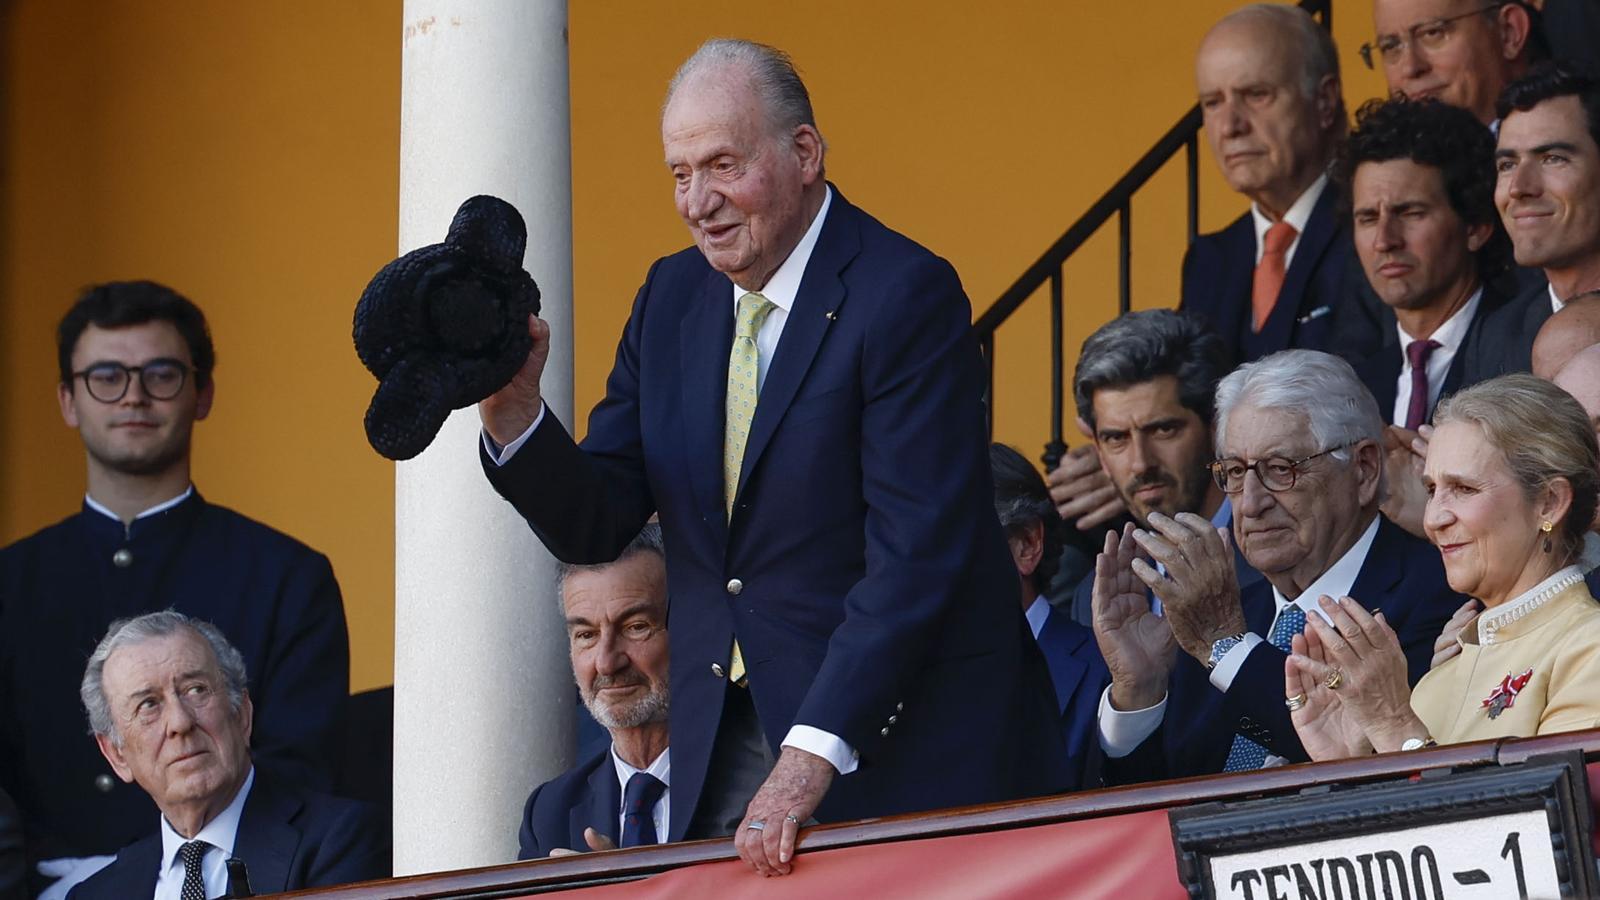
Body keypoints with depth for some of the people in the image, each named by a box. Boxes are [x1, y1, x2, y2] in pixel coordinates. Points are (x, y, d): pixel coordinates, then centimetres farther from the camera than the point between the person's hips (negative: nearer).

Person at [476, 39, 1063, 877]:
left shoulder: (906, 295, -13)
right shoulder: (672, 297, 9)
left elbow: (914, 555, -21)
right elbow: (594, 528, 8)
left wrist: (814, 753, -27)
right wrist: (513, 414, -12)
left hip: (899, 742, -6)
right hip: (722, 747, 6)